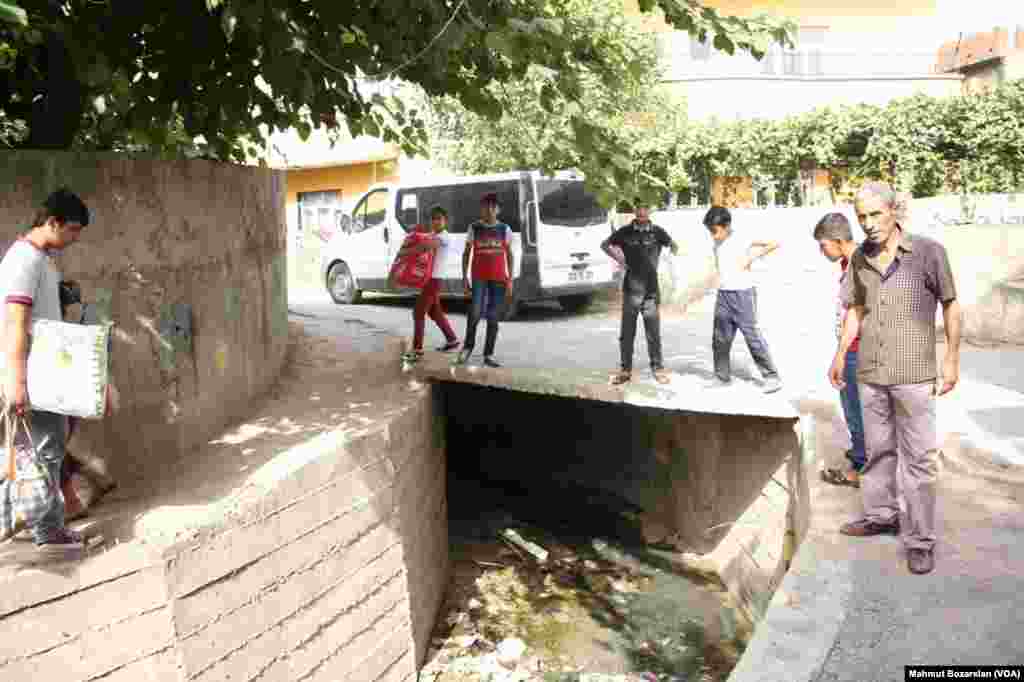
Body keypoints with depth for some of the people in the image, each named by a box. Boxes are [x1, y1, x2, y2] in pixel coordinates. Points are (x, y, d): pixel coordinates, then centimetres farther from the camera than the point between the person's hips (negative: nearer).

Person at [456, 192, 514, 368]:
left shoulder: (504, 229, 6)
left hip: (499, 278, 1)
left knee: (493, 317, 4)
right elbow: (467, 253, 7)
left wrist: (510, 280, 2)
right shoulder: (474, 228, 4)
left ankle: (488, 355, 11)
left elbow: (509, 255, 8)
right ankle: (468, 346, 1)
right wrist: (465, 276, -2)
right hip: (479, 277, -1)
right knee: (475, 311, -20)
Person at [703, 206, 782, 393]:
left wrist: (751, 258, -15)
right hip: (723, 295, 6)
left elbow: (775, 243, -14)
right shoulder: (717, 243, 8)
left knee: (753, 336, -6)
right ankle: (722, 377, 20)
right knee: (720, 338, 8)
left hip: (743, 294, -6)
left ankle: (772, 378, 1)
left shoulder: (743, 239, -11)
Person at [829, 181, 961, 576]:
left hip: (913, 374, -4)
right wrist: (840, 355, 14)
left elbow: (950, 305, -2)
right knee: (878, 449, 17)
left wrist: (952, 358, -4)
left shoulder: (928, 252, -10)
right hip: (870, 373, 4)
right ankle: (880, 515, 34)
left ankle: (920, 539, 12)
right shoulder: (860, 258, 2)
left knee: (918, 458, 2)